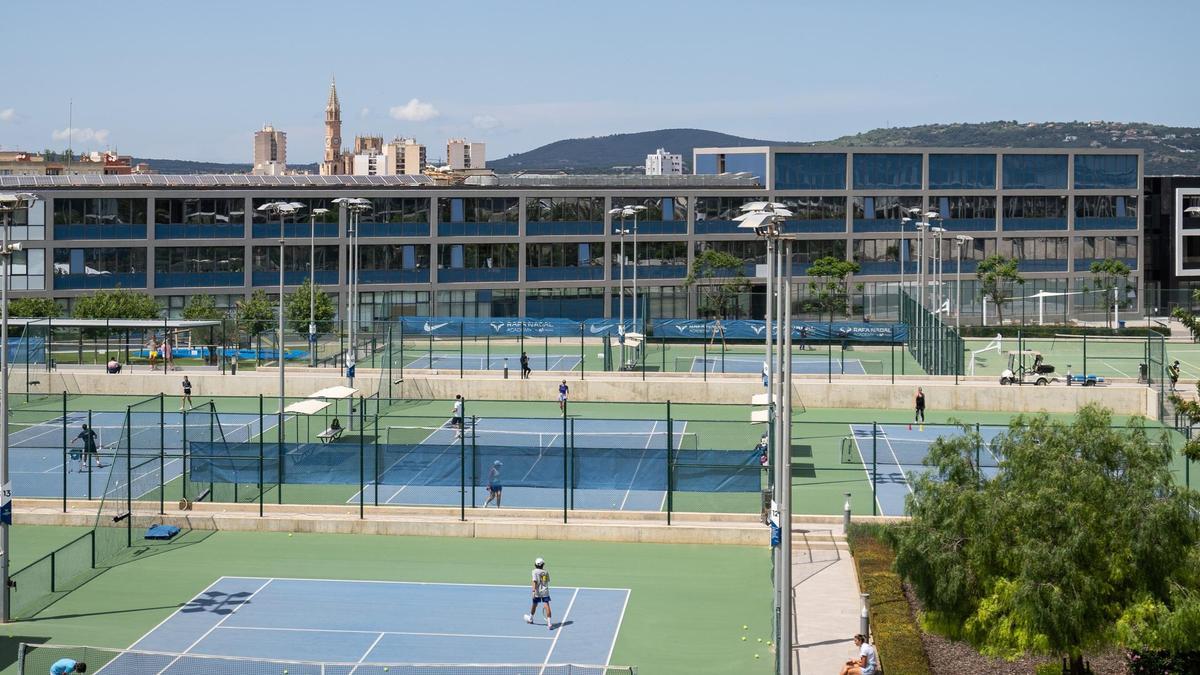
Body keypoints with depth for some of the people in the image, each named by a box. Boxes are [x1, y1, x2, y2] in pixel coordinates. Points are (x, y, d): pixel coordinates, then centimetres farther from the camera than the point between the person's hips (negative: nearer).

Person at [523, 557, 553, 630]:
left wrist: (533, 591, -21)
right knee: (546, 606, -7)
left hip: (537, 592, -2)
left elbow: (535, 582, -16)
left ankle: (530, 619, 44)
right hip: (545, 591, 2)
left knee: (534, 605, 19)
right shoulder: (546, 572, 6)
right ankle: (549, 623, -19)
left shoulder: (535, 571, -6)